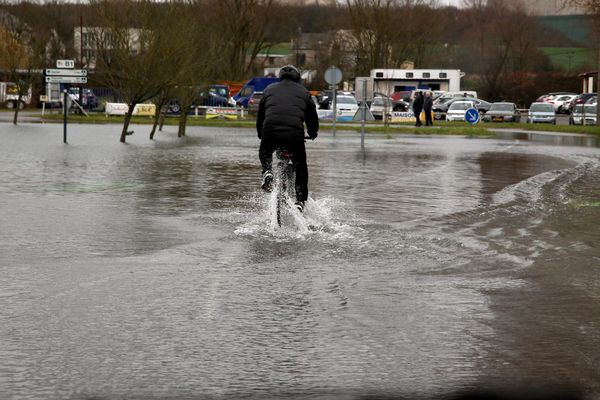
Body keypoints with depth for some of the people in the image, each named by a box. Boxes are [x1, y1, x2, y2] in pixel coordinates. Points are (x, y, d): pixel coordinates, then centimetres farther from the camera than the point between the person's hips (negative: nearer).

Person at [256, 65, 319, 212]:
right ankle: (300, 201, 7)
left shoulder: (270, 89, 22)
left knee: (265, 154, 32)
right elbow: (312, 116, 24)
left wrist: (260, 133, 41)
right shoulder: (303, 92, 20)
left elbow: (260, 114, 26)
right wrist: (312, 133, 43)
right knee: (301, 168, 15)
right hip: (295, 133, -1)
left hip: (270, 130, 1)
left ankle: (267, 172, 3)